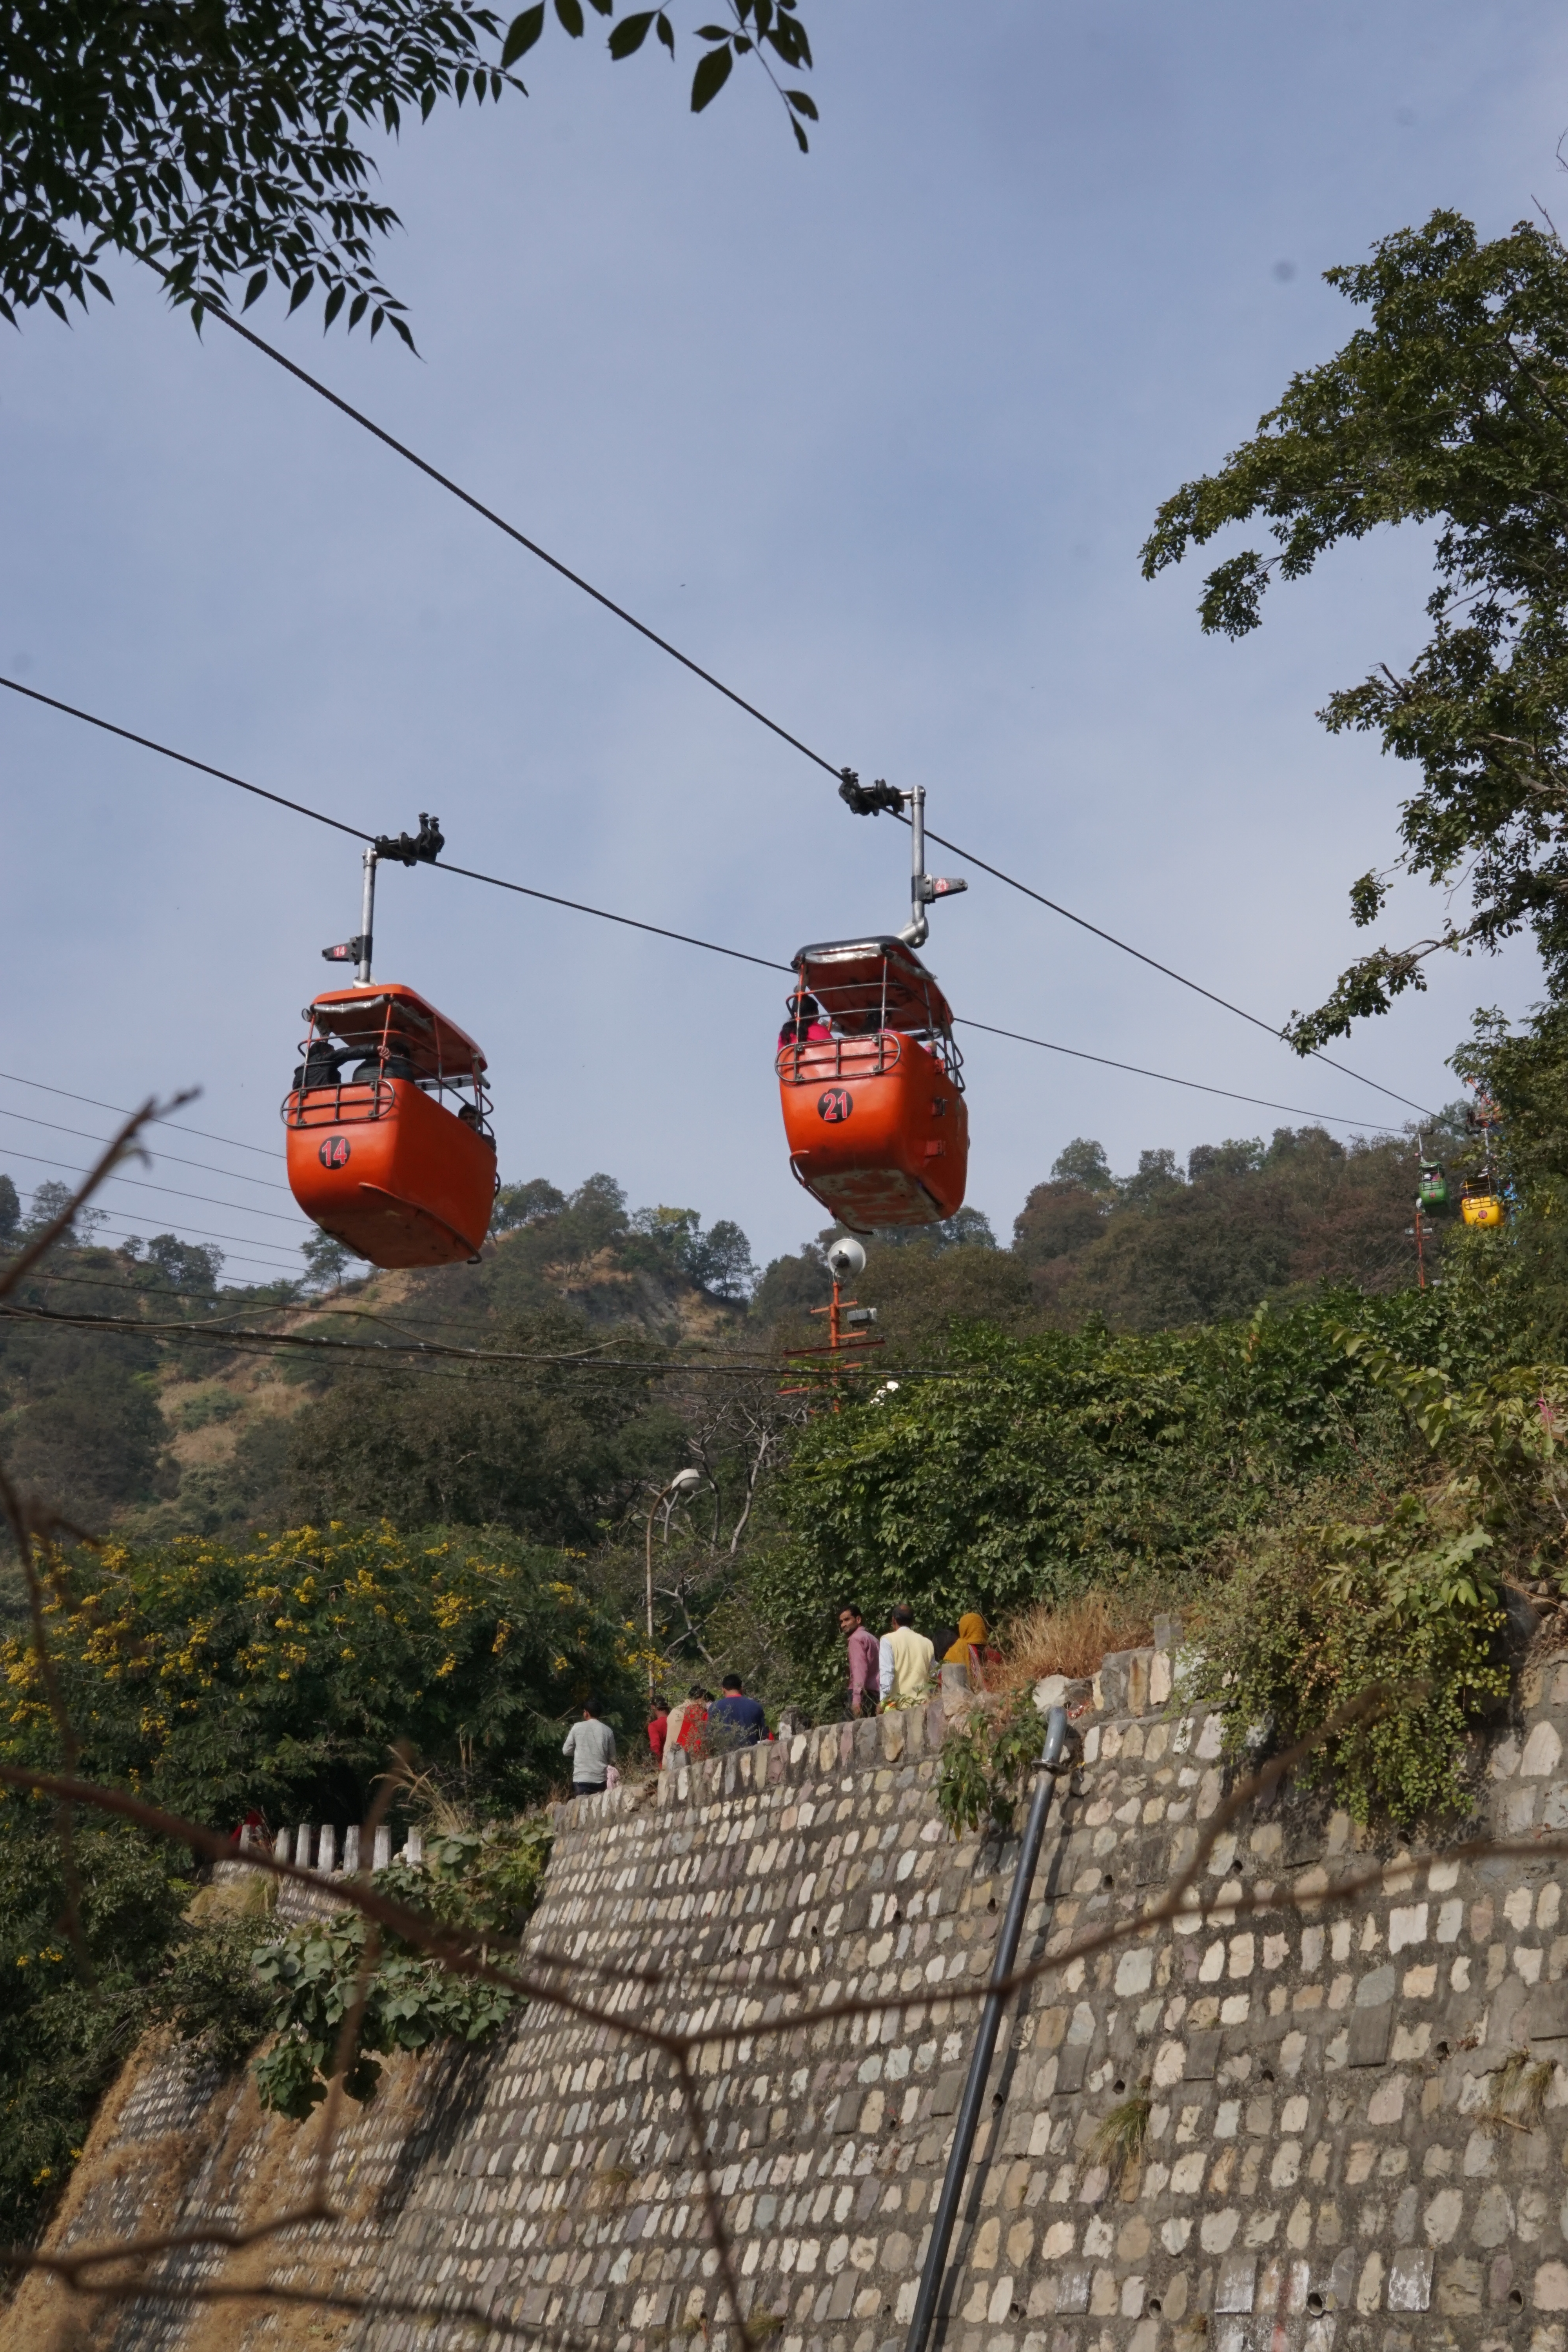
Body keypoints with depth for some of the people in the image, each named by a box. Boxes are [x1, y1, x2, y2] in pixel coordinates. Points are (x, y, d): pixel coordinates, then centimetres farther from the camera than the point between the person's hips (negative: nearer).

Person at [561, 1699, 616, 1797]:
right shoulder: (607, 1731, 3)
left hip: (581, 1779, -2)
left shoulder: (578, 1728, -1)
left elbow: (566, 1751, 7)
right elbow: (612, 1758, 9)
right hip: (600, 1779, 2)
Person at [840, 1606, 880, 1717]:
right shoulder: (871, 1638, 23)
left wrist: (857, 1698, -25)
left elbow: (860, 1668, -16)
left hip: (864, 1695, -9)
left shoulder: (856, 1638, -3)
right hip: (875, 1694, 9)